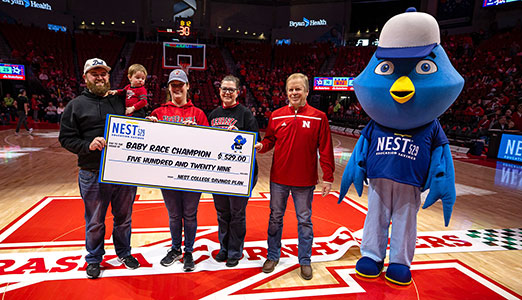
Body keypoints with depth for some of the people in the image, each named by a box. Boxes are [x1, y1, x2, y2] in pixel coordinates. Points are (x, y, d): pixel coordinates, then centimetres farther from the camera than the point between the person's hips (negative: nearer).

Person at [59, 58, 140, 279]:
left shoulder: (122, 101, 9)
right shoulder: (76, 106, 2)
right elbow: (66, 138, -1)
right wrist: (88, 145, -18)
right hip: (93, 175, -2)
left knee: (123, 218, 16)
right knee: (94, 222, 12)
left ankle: (124, 253, 37)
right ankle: (94, 259, 33)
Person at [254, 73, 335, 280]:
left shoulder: (318, 117, -5)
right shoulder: (277, 116, 2)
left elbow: (325, 150, -5)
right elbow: (270, 140, 7)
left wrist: (328, 177, -8)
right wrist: (261, 146, -16)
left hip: (305, 180, -2)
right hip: (278, 179, 2)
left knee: (305, 220, 10)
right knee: (275, 218, 14)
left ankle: (305, 260, 27)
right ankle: (273, 256, 33)